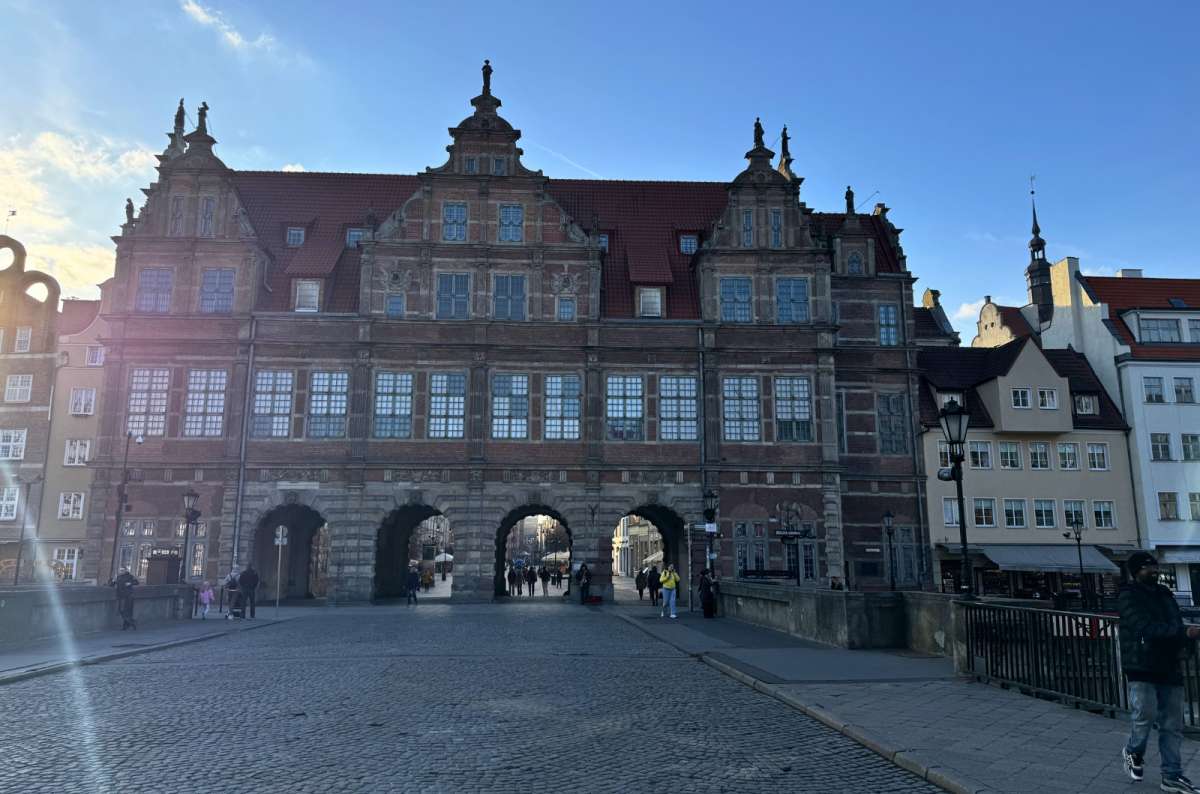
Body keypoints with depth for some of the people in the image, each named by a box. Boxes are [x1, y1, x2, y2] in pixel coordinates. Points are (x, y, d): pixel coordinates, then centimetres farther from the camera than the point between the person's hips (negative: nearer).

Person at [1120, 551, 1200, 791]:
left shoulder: (1165, 595, 16)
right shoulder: (1129, 597, -7)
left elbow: (1177, 626, 17)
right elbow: (1147, 627, -21)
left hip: (1169, 669, 7)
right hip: (1142, 667, -7)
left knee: (1172, 725, 7)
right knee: (1146, 714, -13)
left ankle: (1172, 776, 16)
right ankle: (1133, 752, 15)